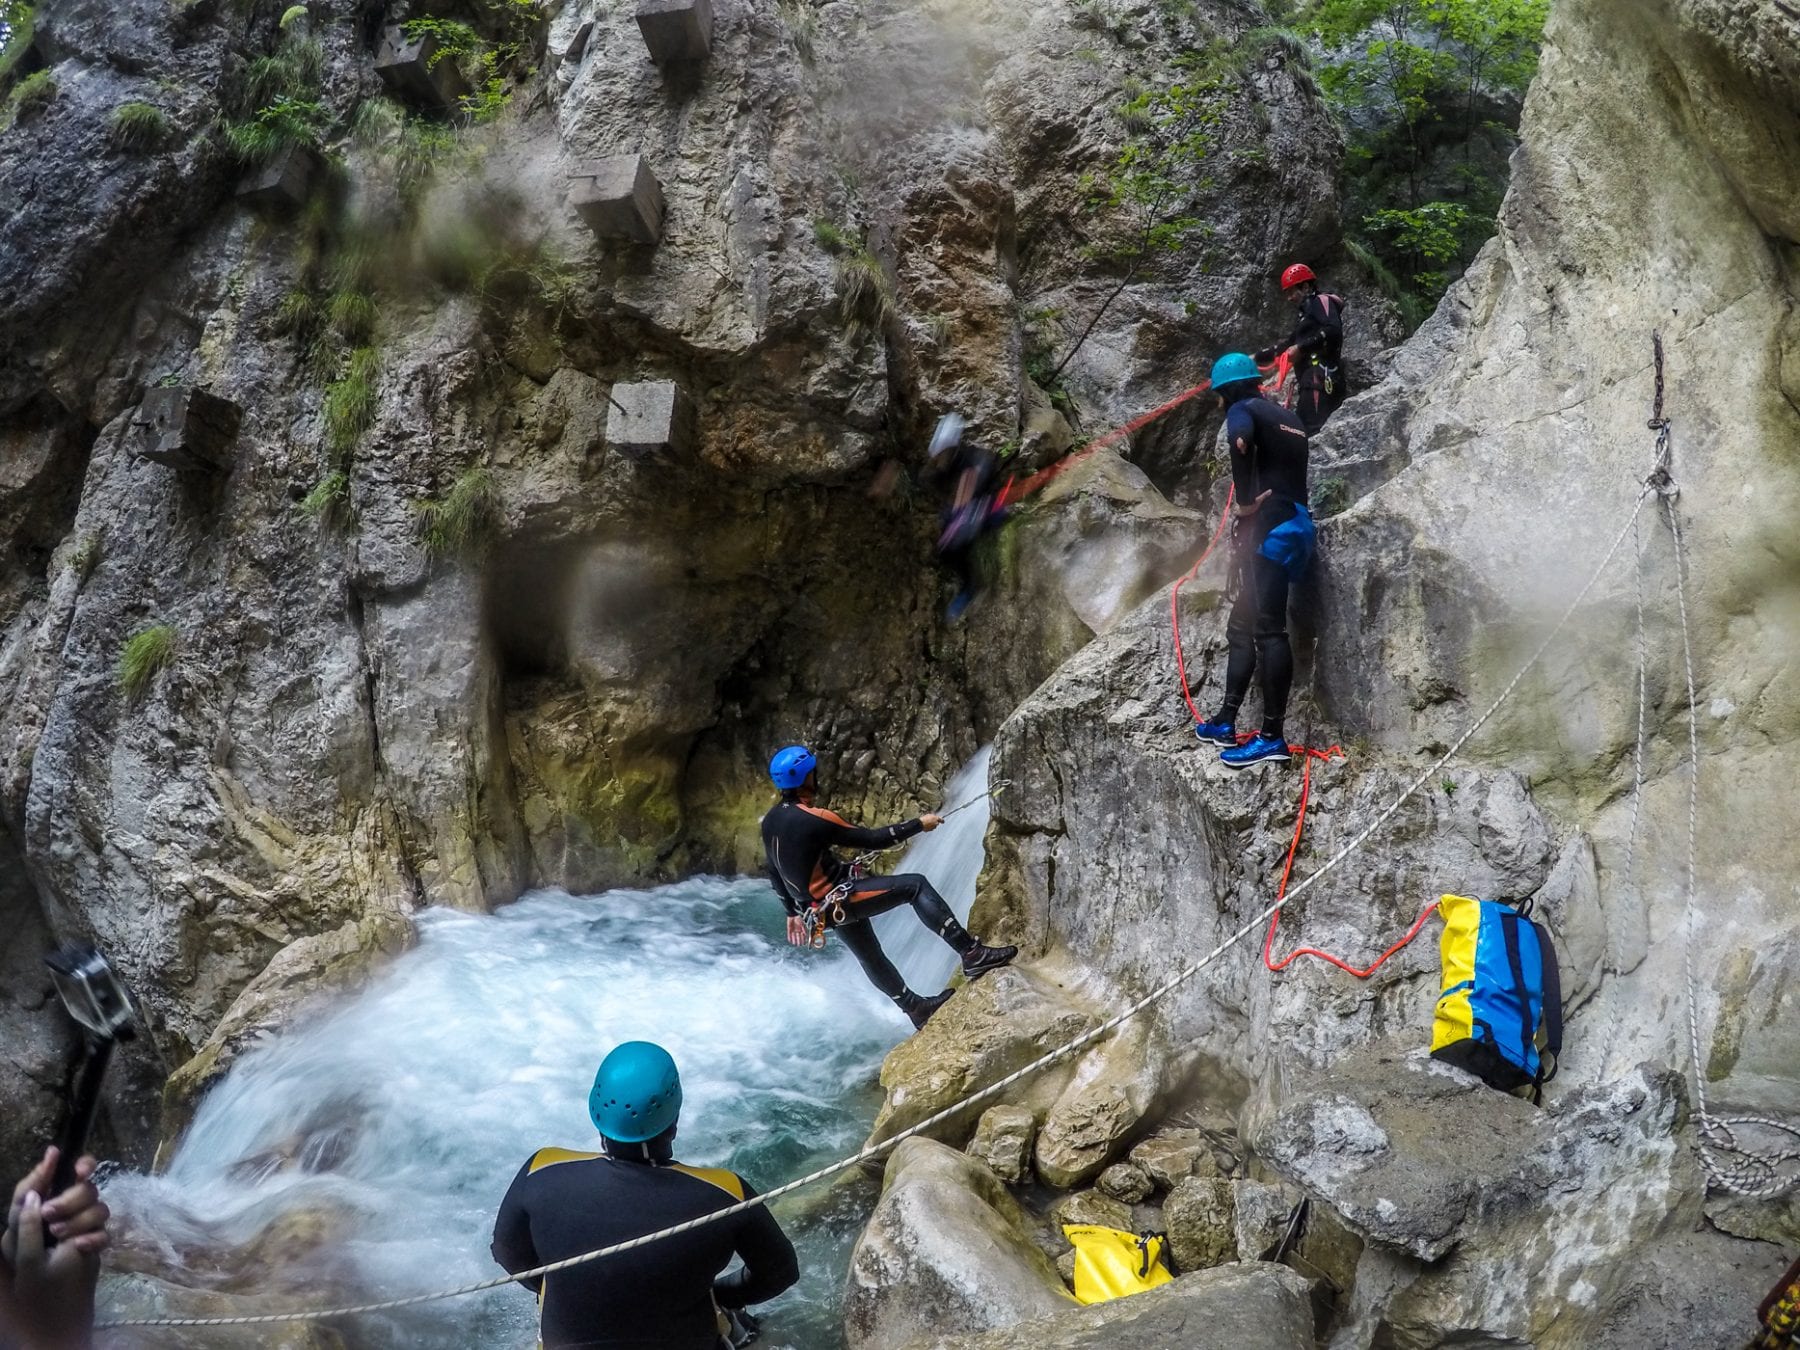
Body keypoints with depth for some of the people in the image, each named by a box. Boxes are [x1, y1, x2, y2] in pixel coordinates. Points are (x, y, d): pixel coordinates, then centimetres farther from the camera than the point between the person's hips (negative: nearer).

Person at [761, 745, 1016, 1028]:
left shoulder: (770, 822, 4)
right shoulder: (813, 819, -23)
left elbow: (776, 874, 15)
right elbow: (872, 839, -18)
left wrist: (793, 912, 27)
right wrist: (919, 824, -7)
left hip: (819, 906, 9)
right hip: (839, 898, -9)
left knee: (870, 956, 24)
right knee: (915, 885, -10)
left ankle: (916, 1008, 38)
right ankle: (972, 954, -13)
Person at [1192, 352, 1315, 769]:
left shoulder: (1242, 409, -2)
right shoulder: (1287, 417, 24)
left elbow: (1240, 440, -26)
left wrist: (1245, 501, -18)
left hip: (1268, 526, -9)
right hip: (1295, 524, 9)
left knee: (1267, 628, -12)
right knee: (1241, 626, 15)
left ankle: (1273, 736, -15)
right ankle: (1225, 722, 19)